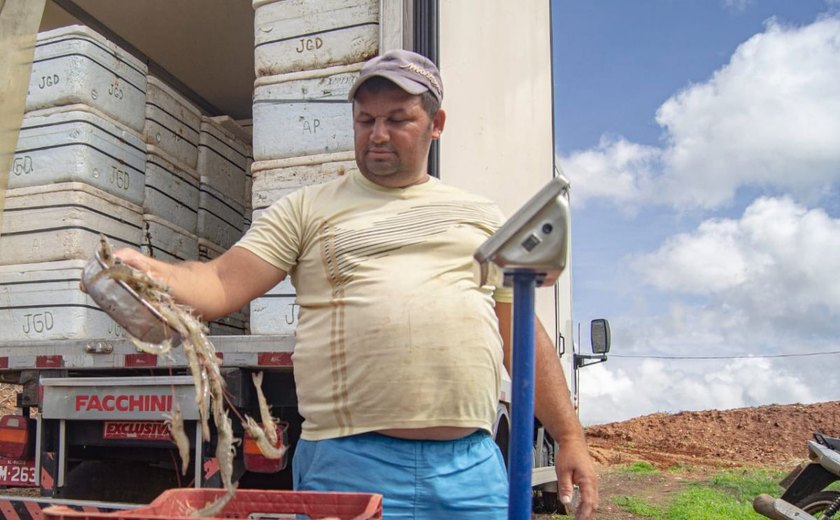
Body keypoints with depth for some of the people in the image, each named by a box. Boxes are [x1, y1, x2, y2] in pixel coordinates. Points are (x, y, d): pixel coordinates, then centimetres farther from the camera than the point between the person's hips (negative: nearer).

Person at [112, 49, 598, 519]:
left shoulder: (483, 217, 16)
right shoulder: (307, 209, 9)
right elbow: (222, 284, 0)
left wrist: (571, 438, 11)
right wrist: (145, 271, -20)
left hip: (471, 466, 3)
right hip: (348, 463, -2)